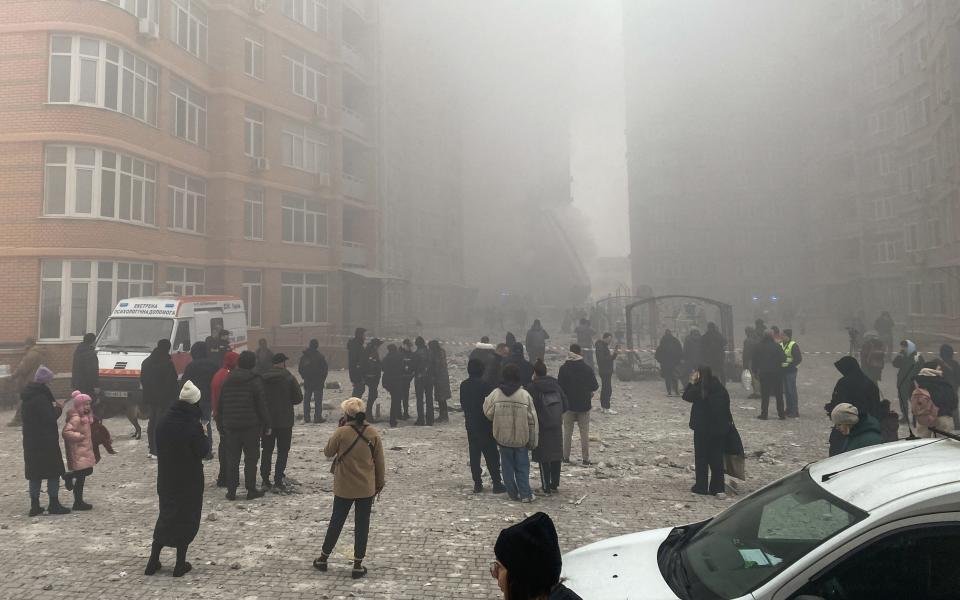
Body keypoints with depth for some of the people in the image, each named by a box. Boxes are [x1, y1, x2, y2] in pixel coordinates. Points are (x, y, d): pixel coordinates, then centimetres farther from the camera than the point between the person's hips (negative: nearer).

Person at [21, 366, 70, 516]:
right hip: (46, 442, -8)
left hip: (31, 441, 9)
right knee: (54, 471, 1)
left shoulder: (27, 395, 10)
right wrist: (58, 408, -2)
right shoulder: (41, 397, -19)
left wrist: (53, 407, 12)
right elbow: (50, 418, -22)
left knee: (35, 473, 13)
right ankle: (54, 505, 5)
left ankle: (34, 505, 18)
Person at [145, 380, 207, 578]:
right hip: (189, 480, -5)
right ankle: (180, 564, 14)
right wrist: (205, 436, 1)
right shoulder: (193, 425, -21)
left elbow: (158, 446, 8)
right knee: (187, 518, 9)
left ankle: (153, 562, 21)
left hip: (166, 478, 5)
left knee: (166, 514, 20)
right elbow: (202, 451, -14)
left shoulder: (164, 420, -3)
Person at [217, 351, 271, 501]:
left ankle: (231, 491, 11)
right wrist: (266, 426, -2)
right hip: (251, 426, -4)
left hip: (230, 426, 4)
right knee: (251, 458, 4)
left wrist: (221, 425, 16)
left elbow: (220, 405, 10)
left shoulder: (227, 380, 6)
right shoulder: (255, 381, -9)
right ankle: (251, 490, 7)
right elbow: (262, 405, -9)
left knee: (232, 459, 9)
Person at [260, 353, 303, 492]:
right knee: (282, 452, 4)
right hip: (285, 421, -3)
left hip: (266, 420, 3)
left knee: (267, 451, 13)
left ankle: (265, 480, 13)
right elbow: (299, 398, -5)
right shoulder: (289, 378, -9)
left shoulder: (262, 378, -1)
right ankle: (278, 482, 0)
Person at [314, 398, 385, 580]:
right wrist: (380, 482, 12)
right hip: (367, 488, 1)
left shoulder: (341, 432, -15)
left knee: (336, 522, 15)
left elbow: (327, 453, 0)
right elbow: (379, 461, -1)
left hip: (344, 488, -1)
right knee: (362, 525, 9)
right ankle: (358, 566, 14)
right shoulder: (373, 433, -7)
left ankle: (323, 558, 30)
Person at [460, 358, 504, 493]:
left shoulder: (463, 385, 2)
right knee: (492, 455, 2)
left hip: (470, 425, 5)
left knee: (474, 454, 10)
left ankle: (477, 483, 12)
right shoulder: (484, 385, -17)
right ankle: (497, 483, 3)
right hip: (485, 425, -5)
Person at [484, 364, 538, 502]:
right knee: (522, 466, 10)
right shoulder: (525, 395, -10)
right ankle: (525, 494, 9)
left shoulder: (495, 394, -9)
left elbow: (488, 413, 1)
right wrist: (533, 441, 3)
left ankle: (512, 493, 18)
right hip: (521, 438, -1)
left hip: (502, 438, 1)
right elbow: (532, 420, -6)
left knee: (507, 467, 13)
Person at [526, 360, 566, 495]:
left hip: (541, 427, -5)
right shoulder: (555, 384, 3)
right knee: (557, 455, 15)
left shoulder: (532, 387, -12)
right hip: (557, 426, 5)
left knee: (544, 458, 3)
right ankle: (555, 485, 24)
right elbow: (564, 404, 4)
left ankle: (546, 488, 6)